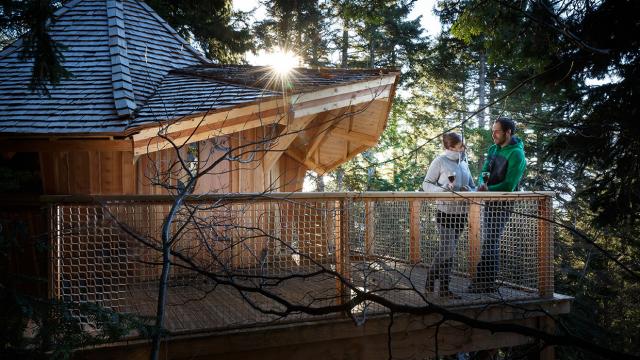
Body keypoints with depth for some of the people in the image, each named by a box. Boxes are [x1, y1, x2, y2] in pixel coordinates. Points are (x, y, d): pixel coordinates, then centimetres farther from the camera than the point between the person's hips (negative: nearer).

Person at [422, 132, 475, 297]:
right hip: (446, 213, -6)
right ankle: (431, 276, 15)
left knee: (447, 251, 10)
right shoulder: (440, 161, -7)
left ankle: (444, 287, 16)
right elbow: (426, 184, -6)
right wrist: (442, 190, -23)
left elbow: (472, 186, 17)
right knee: (447, 251, -9)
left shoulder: (463, 163, 12)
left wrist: (468, 190, -7)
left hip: (461, 214, 6)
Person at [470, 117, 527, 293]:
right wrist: (482, 184, -13)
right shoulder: (493, 149, 10)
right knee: (491, 243, 12)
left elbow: (509, 186, -18)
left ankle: (482, 283, -8)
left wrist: (488, 190, -19)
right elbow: (484, 172, 8)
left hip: (503, 204, -8)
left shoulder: (516, 154, -14)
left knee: (489, 243, -11)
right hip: (490, 202, 8)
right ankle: (489, 283, 20)